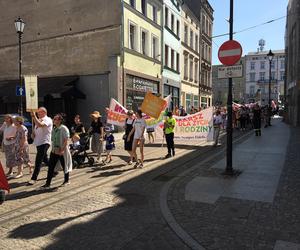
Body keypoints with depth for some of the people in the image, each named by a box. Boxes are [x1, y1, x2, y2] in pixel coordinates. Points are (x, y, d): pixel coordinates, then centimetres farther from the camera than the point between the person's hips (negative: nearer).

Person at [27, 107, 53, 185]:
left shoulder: (48, 120, -10)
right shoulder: (38, 120, 17)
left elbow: (40, 125, -30)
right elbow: (35, 129, 27)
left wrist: (34, 116, -29)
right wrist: (33, 133, 6)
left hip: (44, 143, -9)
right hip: (38, 143, 9)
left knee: (38, 161, -12)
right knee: (45, 159, 18)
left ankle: (34, 178, -10)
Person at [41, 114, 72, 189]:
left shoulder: (64, 129, -12)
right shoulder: (54, 129, 10)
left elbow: (66, 141, -17)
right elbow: (52, 140, 17)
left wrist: (62, 150, -23)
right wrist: (52, 149, 11)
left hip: (62, 151, -6)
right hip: (54, 151, 6)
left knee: (64, 166, 10)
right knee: (51, 167, 1)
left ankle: (66, 180, 28)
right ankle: (48, 184, 4)